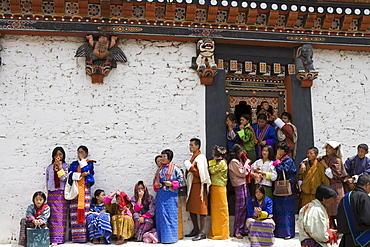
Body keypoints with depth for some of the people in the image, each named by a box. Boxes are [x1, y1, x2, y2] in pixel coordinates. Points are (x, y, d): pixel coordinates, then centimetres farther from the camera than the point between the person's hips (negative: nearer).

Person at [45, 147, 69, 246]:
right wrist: (48, 192, 10)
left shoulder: (66, 166, 4)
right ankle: (52, 238, 2)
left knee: (60, 215, -6)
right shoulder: (49, 167, 14)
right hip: (52, 193, 3)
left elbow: (64, 178, -8)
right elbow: (47, 180, 16)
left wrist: (60, 166, -10)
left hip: (62, 193, -3)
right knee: (53, 216, 0)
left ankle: (59, 238, -6)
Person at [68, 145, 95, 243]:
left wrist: (82, 160, 1)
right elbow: (70, 174, 2)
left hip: (85, 189, -2)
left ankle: (84, 236, -8)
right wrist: (81, 175, -10)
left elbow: (87, 170, -8)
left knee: (84, 210, -9)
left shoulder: (89, 163, 13)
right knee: (75, 211, -6)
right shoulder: (73, 164, 19)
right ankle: (76, 236, -5)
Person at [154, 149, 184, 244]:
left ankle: (170, 237, 3)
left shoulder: (175, 168, -2)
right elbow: (155, 180, 21)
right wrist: (156, 185, 1)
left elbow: (181, 180, -4)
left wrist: (171, 184, -14)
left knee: (170, 215, -3)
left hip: (170, 195, -6)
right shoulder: (160, 169, 15)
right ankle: (161, 237, 14)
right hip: (160, 195, 6)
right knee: (160, 215, 7)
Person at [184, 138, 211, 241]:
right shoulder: (193, 157, 16)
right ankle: (196, 229, 23)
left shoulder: (200, 157, -12)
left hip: (199, 186, -10)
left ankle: (202, 232, 1)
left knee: (201, 209, -4)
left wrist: (189, 166, -18)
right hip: (192, 186, 10)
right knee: (191, 208, 13)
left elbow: (200, 173, -21)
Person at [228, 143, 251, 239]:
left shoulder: (239, 160, 16)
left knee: (246, 207, 8)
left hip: (244, 185, 9)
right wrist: (246, 164, -3)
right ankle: (237, 231, 3)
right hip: (239, 186, -9)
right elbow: (241, 173, -14)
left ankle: (244, 229, 16)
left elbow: (246, 172, 17)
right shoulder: (233, 162, -12)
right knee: (240, 208, -5)